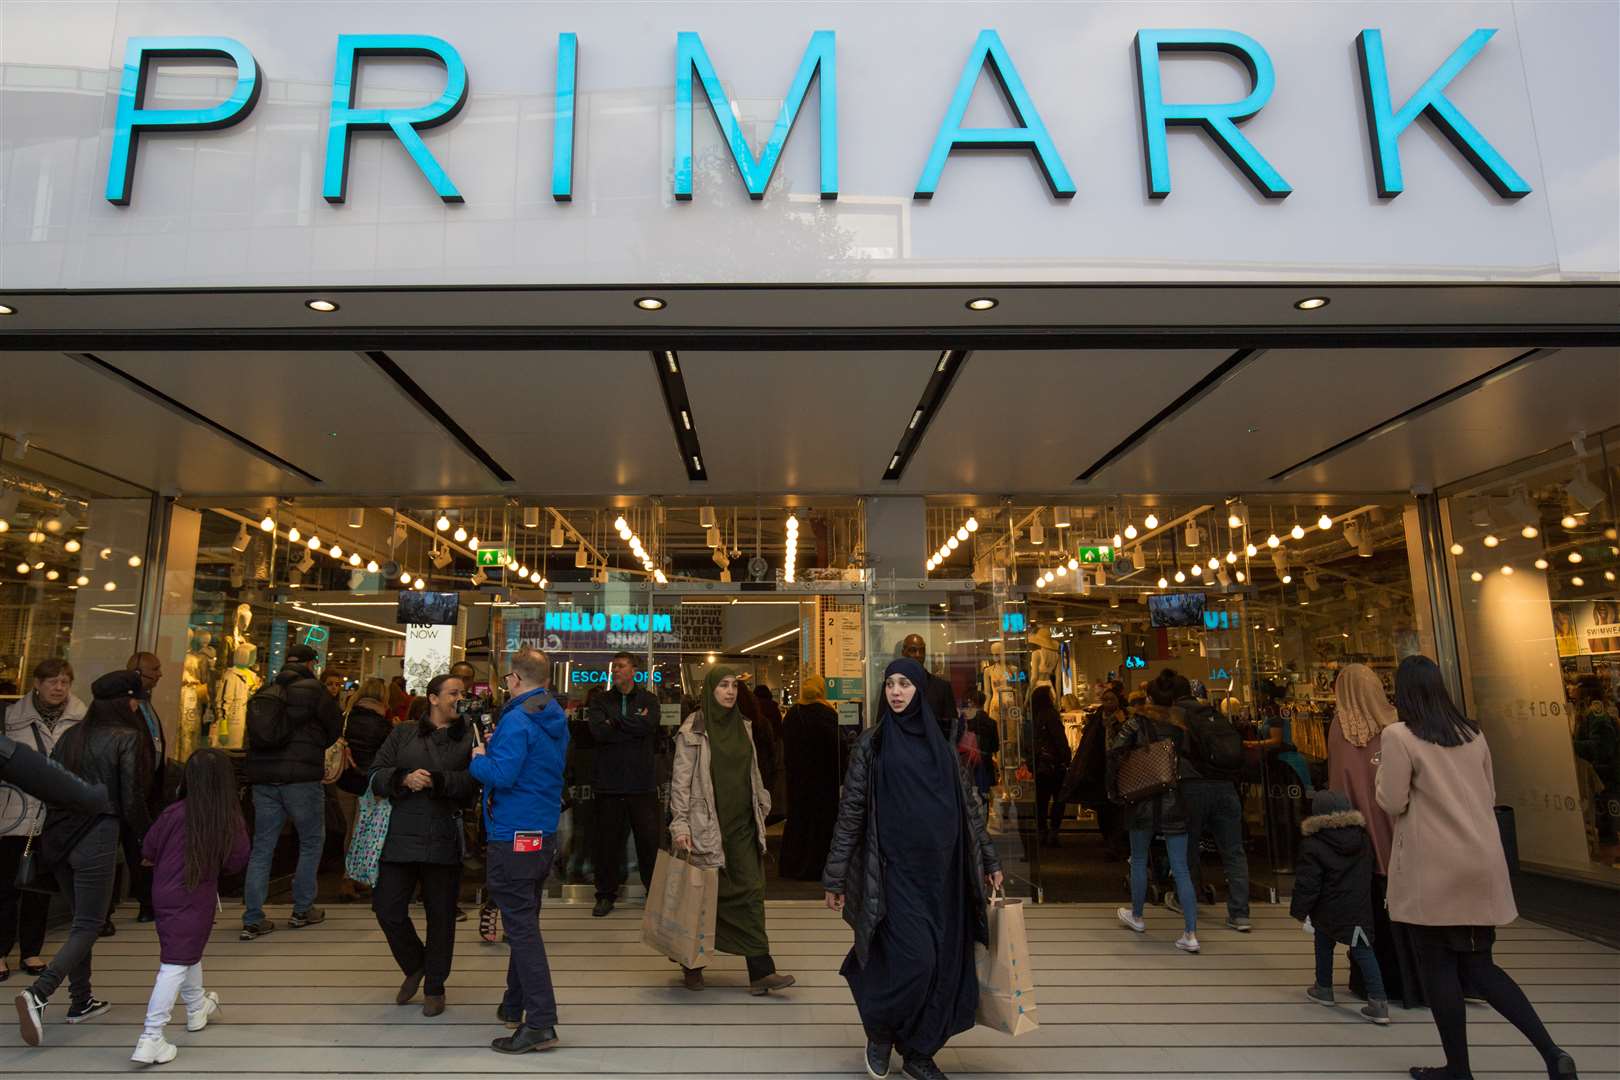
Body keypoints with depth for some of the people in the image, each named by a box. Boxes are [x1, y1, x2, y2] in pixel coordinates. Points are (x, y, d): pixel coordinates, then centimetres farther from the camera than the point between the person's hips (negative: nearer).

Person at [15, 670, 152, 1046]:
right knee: (89, 926, 2)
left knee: (80, 919, 19)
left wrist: (52, 836, 21)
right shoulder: (128, 740, -10)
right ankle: (38, 994, -16)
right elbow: (132, 802, -10)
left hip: (59, 837, 7)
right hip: (97, 839, -7)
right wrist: (149, 839, 4)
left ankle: (81, 1001, 26)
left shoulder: (70, 736, 9)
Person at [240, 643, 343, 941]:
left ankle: (252, 920, 7)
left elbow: (253, 735, 18)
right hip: (301, 778, -5)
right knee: (311, 842, 11)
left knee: (262, 849, 9)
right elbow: (336, 727, 3)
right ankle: (302, 910, 16)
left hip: (263, 779, 5)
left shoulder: (263, 693, 11)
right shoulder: (313, 690, -7)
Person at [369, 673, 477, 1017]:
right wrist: (404, 778, -14)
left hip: (444, 841, -1)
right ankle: (415, 967, 30)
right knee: (387, 908, 3)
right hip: (400, 837, 1)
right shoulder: (403, 734, 11)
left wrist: (435, 780, -17)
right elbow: (376, 775, 4)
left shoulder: (469, 739, 7)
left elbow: (473, 784, -6)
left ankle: (434, 987, 24)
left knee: (441, 915, 6)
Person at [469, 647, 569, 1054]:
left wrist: (478, 758, -7)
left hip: (513, 837, -9)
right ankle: (515, 1006, 33)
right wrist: (498, 747, 12)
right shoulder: (555, 721, 10)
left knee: (521, 927, -5)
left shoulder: (516, 720, -18)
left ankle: (540, 1023, -5)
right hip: (544, 834, 9)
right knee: (525, 921, 20)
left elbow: (501, 775, -25)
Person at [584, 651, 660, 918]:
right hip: (608, 781, 1)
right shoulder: (600, 700, 5)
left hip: (642, 781, 0)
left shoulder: (648, 699, 5)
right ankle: (606, 894, 22)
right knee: (607, 838, 8)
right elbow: (598, 732, -12)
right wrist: (634, 726, -11)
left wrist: (614, 721, -9)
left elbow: (649, 726, -15)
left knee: (650, 837, 4)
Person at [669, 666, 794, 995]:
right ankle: (692, 965, 27)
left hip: (743, 825, 5)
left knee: (752, 892, -2)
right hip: (708, 826, -5)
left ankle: (761, 972, -1)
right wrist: (680, 824, -15)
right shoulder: (693, 730, -8)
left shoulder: (743, 726, 10)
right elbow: (681, 781, -9)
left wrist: (762, 807, 16)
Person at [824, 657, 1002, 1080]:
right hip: (897, 867, -4)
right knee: (913, 960, -12)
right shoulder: (871, 743, -2)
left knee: (943, 965, 5)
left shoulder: (940, 744, 8)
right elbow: (850, 811, -3)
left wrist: (989, 860, 13)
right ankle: (879, 1029, 16)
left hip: (942, 870, 4)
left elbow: (969, 805, 14)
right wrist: (835, 878, -4)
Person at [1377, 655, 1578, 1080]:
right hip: (1482, 864, 6)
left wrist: (1384, 772, 6)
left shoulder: (1398, 736, -12)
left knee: (1439, 968, 7)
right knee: (1479, 966, 16)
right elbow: (1490, 796, 17)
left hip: (1433, 870, -6)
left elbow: (1393, 803, -11)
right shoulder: (1473, 733, 8)